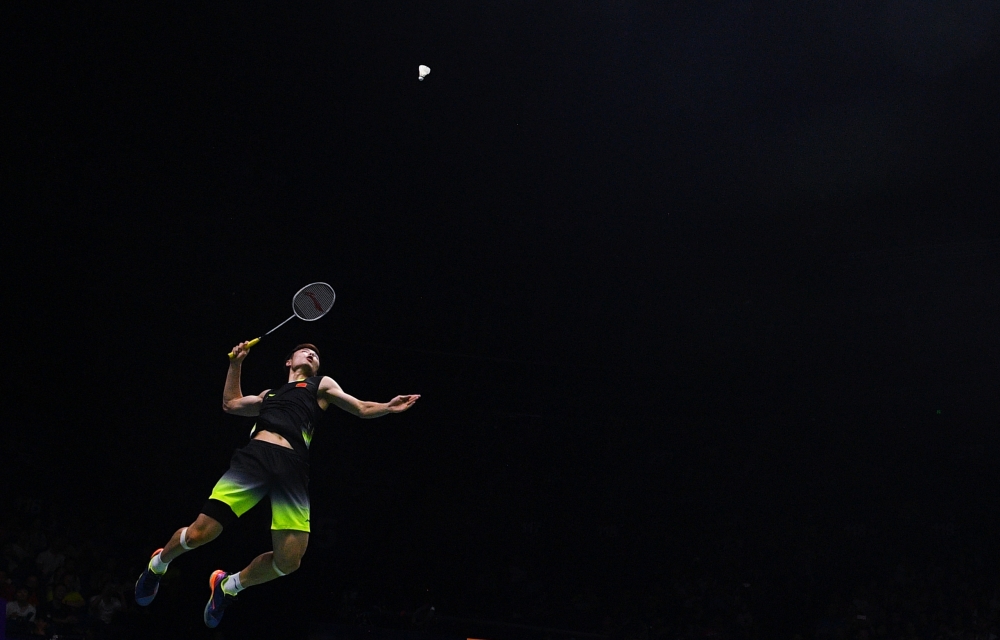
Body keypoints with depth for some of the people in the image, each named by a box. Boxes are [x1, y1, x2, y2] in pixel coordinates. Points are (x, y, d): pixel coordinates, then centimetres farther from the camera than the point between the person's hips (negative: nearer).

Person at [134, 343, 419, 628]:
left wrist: (387, 407, -1)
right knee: (199, 533, -10)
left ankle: (228, 586, 16)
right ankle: (158, 563, 23)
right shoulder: (269, 394, 34)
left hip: (294, 467, -1)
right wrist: (236, 363, 38)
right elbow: (230, 403, 44)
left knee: (288, 561, -12)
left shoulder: (322, 385, 27)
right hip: (256, 454, 1)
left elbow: (362, 409, 19)